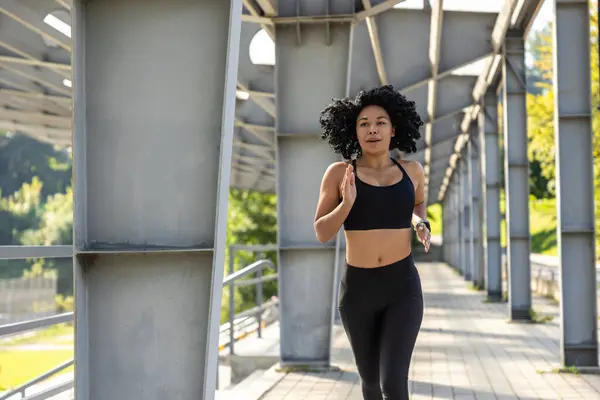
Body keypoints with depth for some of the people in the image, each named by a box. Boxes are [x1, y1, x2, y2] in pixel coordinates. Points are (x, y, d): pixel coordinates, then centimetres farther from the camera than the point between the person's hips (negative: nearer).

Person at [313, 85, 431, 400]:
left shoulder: (411, 170, 2)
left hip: (403, 288, -1)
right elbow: (322, 233, -2)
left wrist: (420, 225, 2)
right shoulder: (339, 172, -4)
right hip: (358, 290, 1)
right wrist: (346, 204, -21)